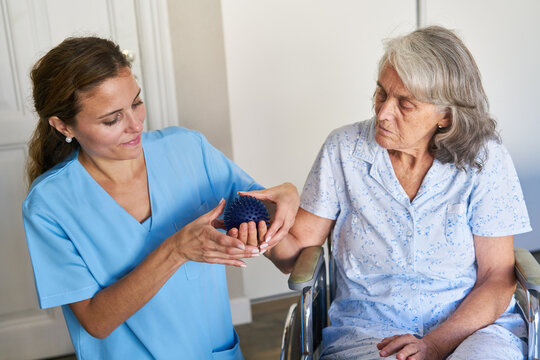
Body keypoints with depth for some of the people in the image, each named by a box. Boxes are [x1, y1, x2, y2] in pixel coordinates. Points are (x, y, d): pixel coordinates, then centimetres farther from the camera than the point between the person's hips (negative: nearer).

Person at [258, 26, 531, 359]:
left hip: (474, 325, 0)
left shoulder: (487, 161, -5)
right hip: (366, 329, 1)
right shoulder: (344, 149, -3)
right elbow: (298, 251, 0)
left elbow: (497, 277, -4)